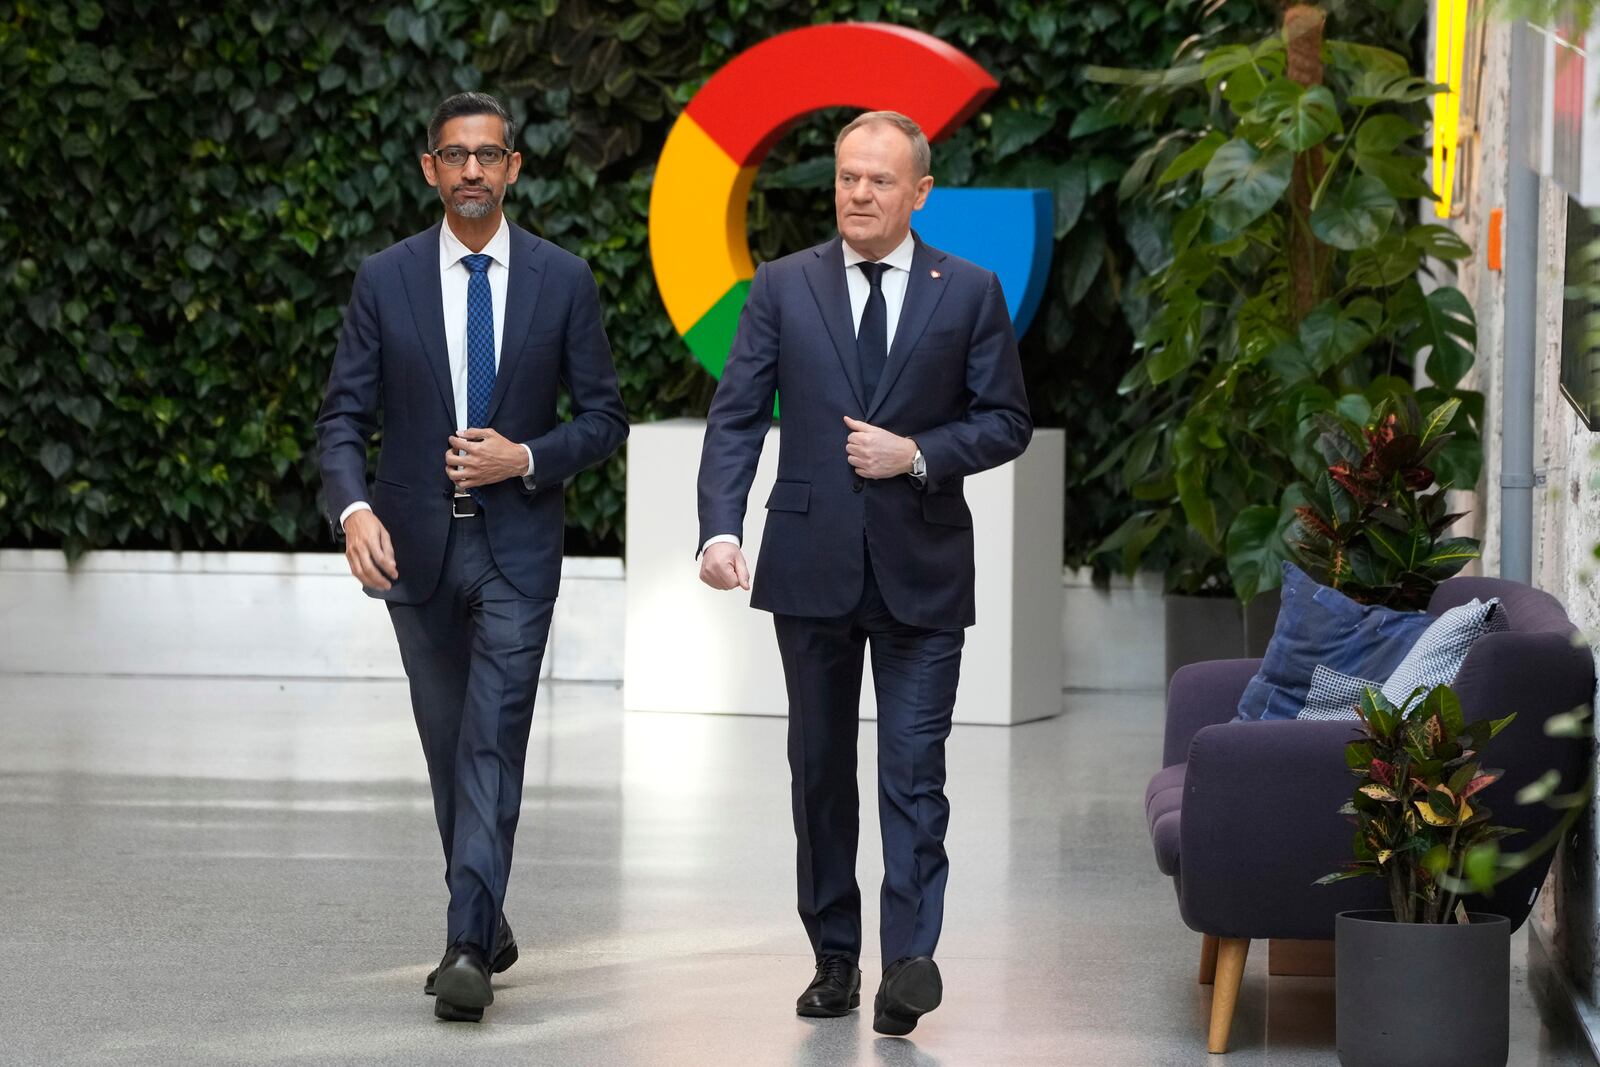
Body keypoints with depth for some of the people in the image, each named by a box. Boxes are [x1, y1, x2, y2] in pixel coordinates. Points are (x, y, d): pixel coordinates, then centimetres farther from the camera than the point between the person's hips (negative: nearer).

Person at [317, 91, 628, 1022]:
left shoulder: (563, 280, -1)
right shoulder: (385, 279, 1)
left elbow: (604, 419, 3)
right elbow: (345, 415, -2)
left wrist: (527, 458, -14)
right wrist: (354, 509, -20)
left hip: (516, 544, -2)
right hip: (416, 543, 2)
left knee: (493, 742, -13)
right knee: (448, 745, 12)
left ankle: (469, 948, -18)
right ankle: (487, 924, 26)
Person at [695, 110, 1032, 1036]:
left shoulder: (970, 293, 2)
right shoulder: (783, 287, 4)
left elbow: (1008, 422, 3)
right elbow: (736, 419, -2)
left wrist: (918, 455, -13)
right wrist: (721, 527, -16)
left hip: (922, 566, -2)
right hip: (813, 563, 2)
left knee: (914, 766, -9)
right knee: (821, 767, 9)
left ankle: (911, 957, -13)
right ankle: (835, 956, 18)